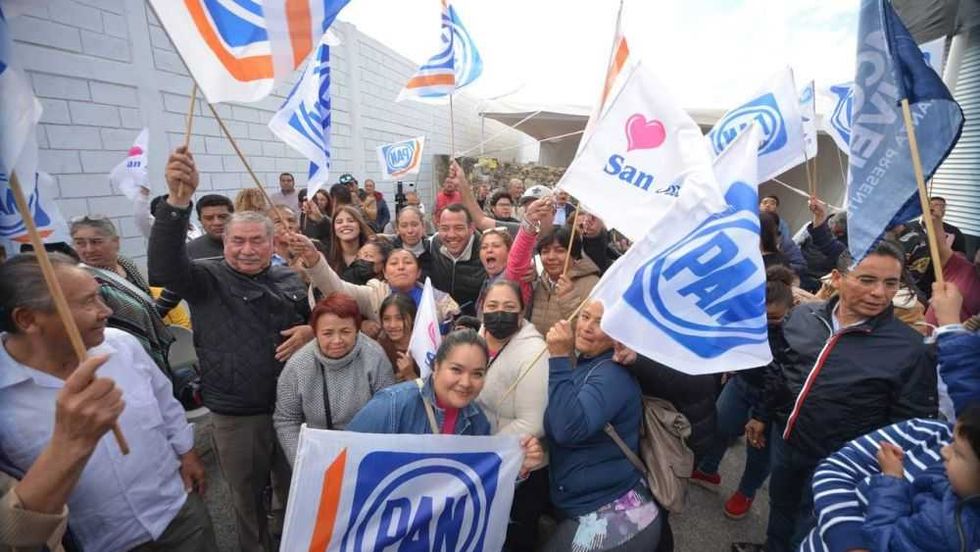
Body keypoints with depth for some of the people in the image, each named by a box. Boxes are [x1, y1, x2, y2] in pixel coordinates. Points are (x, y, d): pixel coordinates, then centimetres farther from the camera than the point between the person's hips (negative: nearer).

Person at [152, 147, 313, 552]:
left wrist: (312, 330, -11)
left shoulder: (291, 280, 3)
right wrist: (178, 199, -40)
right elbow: (164, 265, -26)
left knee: (295, 490, 20)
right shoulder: (207, 280, -6)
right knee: (246, 496, 17)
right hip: (234, 415, -2)